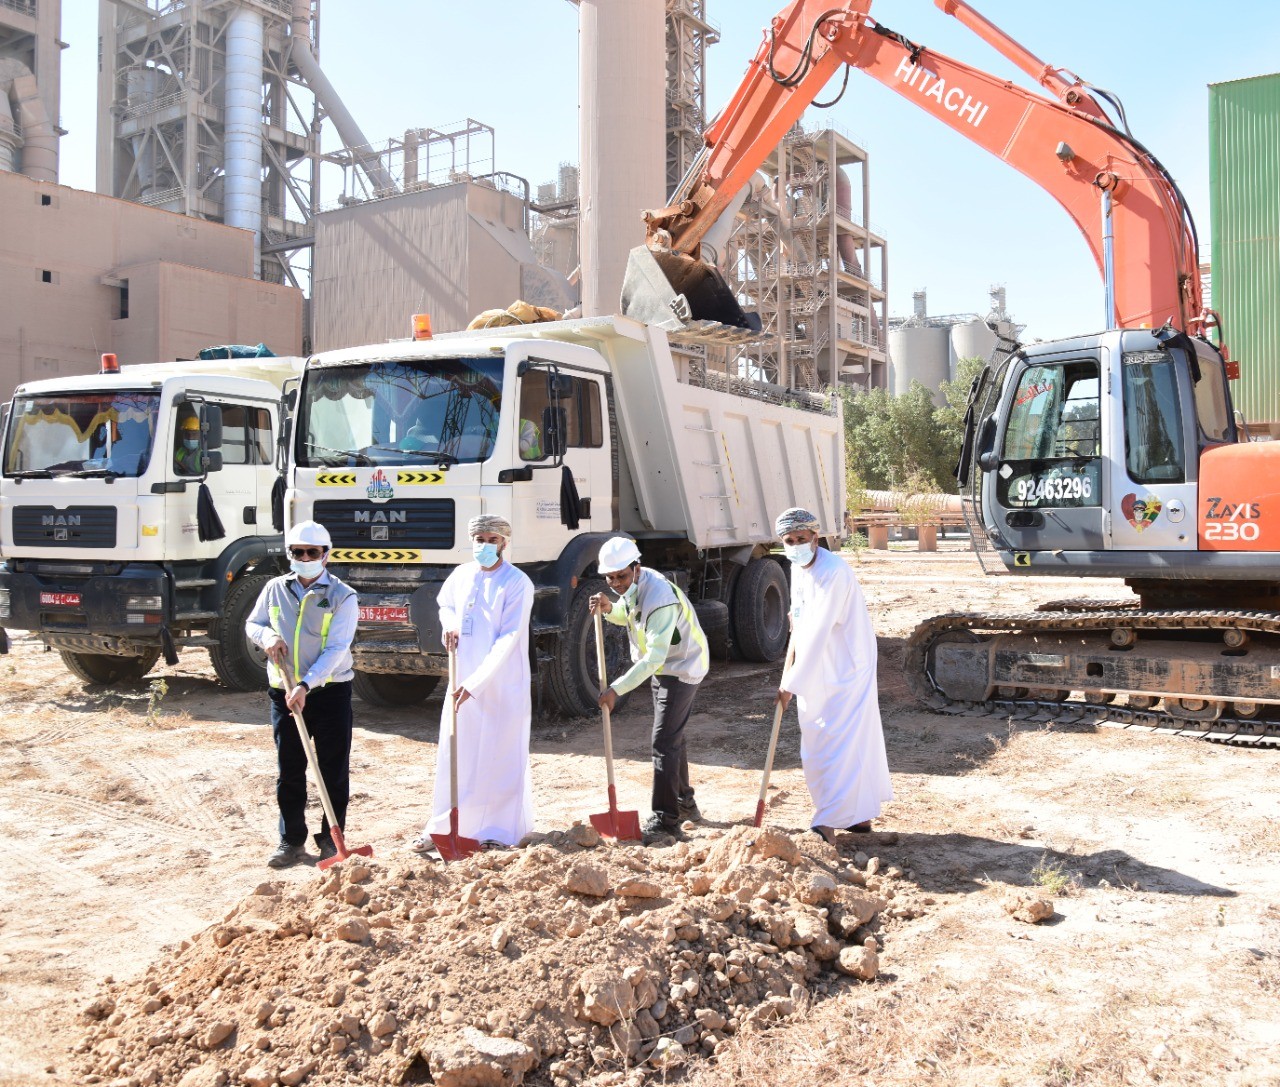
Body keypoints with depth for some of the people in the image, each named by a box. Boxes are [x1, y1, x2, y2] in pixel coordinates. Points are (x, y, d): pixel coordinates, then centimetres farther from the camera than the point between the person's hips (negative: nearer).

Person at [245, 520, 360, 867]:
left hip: (329, 692, -3)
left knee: (334, 770, 4)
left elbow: (336, 649, -15)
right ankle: (291, 841, 18)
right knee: (289, 770, 8)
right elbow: (252, 624, 17)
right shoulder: (275, 588, 4)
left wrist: (306, 685, -25)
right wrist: (267, 636, -7)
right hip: (284, 693, 3)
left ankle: (331, 839, 16)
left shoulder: (342, 596, -7)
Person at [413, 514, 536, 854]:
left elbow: (508, 640, -18)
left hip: (503, 686, -5)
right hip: (463, 681, 6)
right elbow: (444, 603, 28)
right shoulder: (462, 575, 7)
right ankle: (441, 828, 17)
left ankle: (499, 832, 13)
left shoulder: (517, 583, -12)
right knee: (453, 755, 8)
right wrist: (449, 625, 4)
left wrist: (476, 682, -23)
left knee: (500, 759, 2)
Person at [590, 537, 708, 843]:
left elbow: (654, 658, -36)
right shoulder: (632, 587, -4)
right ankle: (685, 803, 33)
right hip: (661, 668, 10)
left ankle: (665, 819, -5)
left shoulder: (660, 599, -33)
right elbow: (627, 616, 16)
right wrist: (609, 608, -7)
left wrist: (616, 689, -37)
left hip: (681, 669, -9)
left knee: (665, 742, -11)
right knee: (672, 738, 18)